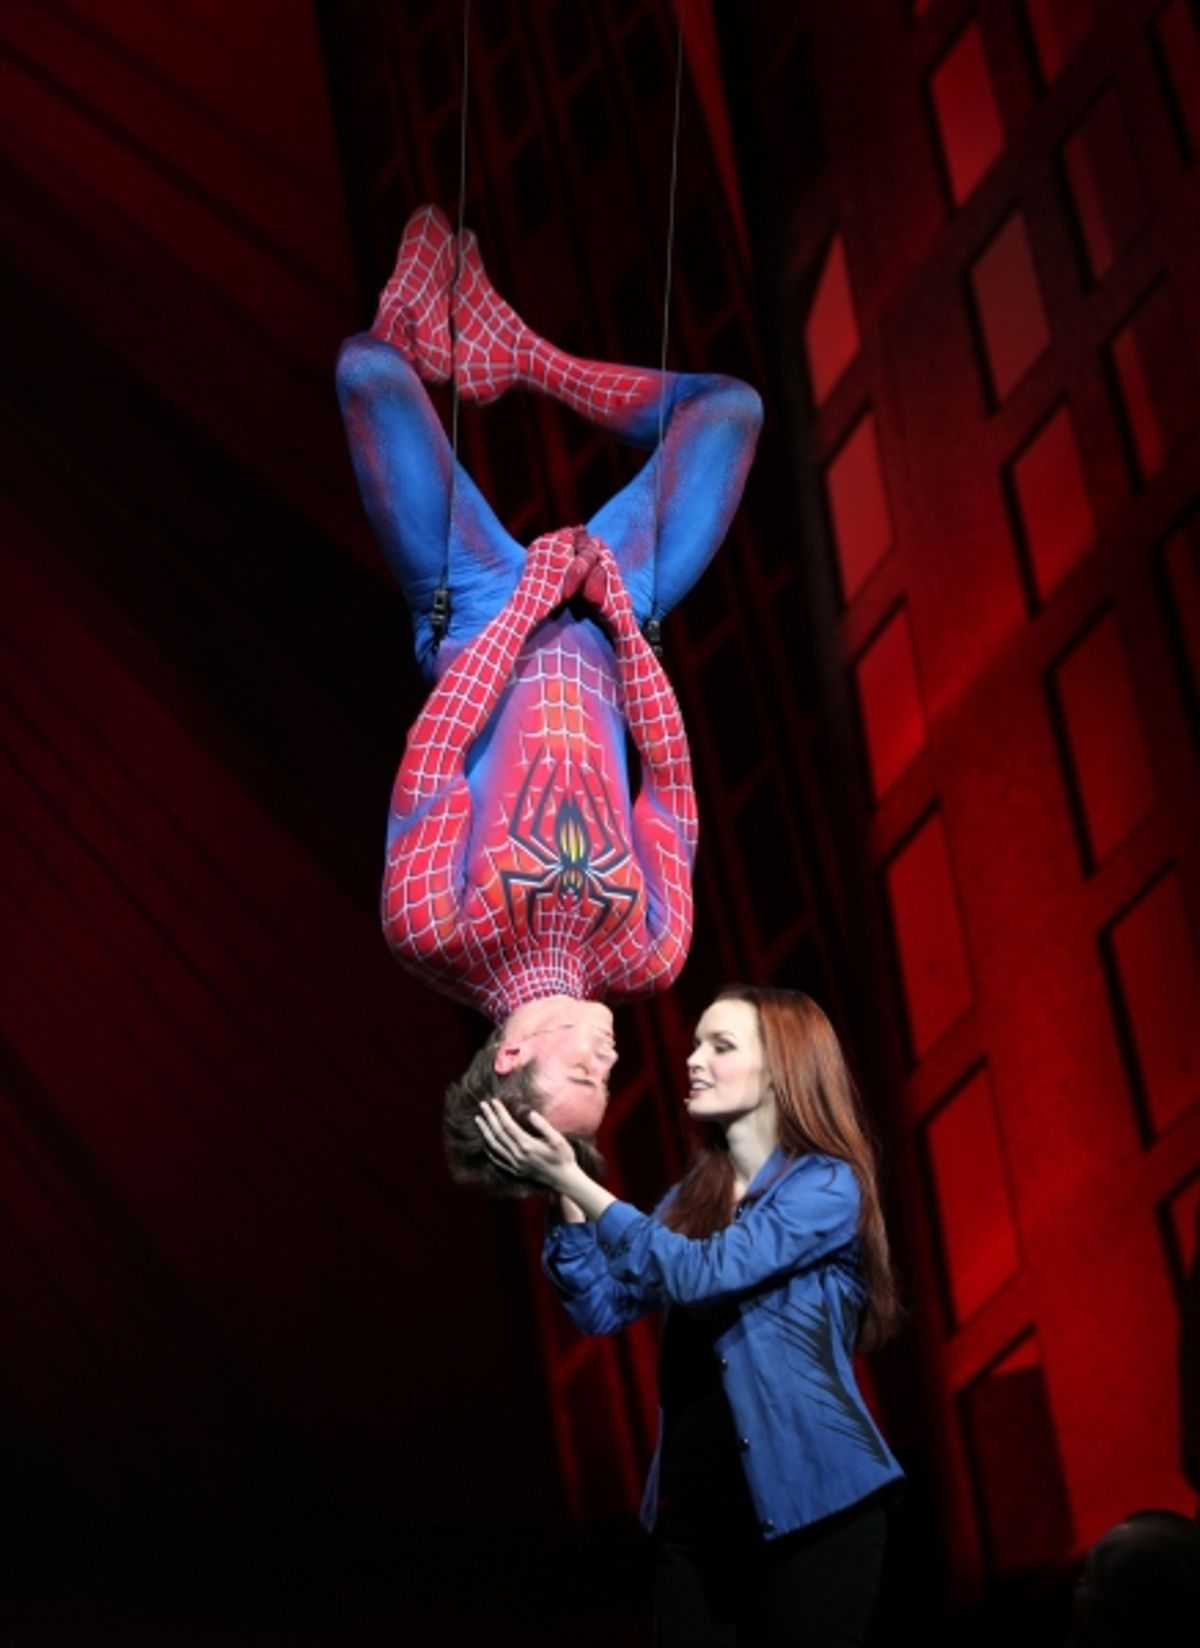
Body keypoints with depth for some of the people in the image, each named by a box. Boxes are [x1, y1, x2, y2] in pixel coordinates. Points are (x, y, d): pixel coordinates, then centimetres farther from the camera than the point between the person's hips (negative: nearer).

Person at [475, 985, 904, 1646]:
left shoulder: (827, 1186, -10)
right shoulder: (693, 1193, 10)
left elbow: (699, 1275, -23)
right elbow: (604, 1306, 3)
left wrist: (571, 1177, -24)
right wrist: (561, 1191, -10)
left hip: (811, 1509, -6)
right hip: (693, 1510, 6)